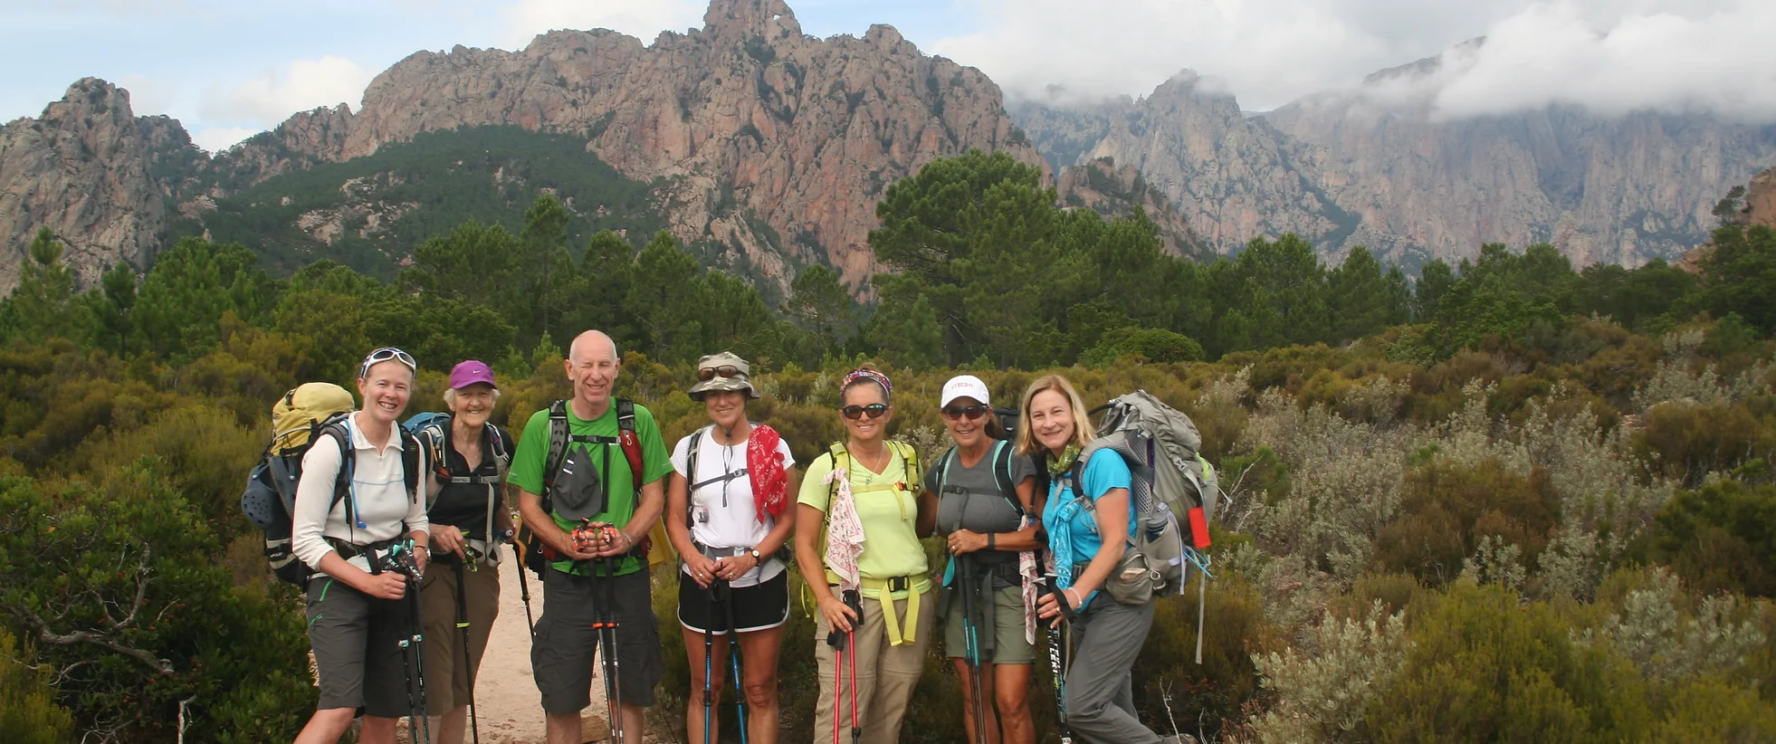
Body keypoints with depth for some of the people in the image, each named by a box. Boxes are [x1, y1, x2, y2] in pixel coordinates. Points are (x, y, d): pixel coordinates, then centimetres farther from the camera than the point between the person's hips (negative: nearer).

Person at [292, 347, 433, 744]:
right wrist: (368, 581, -20)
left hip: (393, 587, 6)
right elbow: (305, 540, -12)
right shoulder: (331, 448, -12)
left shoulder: (411, 449, 5)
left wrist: (419, 551, -5)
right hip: (340, 586, -6)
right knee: (340, 708, -21)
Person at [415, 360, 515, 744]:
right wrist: (434, 531, -24)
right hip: (434, 570, -5)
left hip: (481, 571, 5)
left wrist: (511, 530, 9)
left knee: (463, 685, 11)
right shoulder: (428, 443, -12)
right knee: (433, 686, -7)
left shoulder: (500, 443, 4)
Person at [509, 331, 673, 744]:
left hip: (627, 573, 1)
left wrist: (627, 537, -14)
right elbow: (528, 503, 2)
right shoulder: (543, 425, -1)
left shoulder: (638, 421, 1)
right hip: (567, 575, -1)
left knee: (630, 690, 10)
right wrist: (568, 543, -14)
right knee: (562, 697, 3)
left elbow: (654, 496, 5)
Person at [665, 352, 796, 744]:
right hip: (702, 582, 1)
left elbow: (787, 518, -3)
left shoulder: (773, 447, -3)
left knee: (761, 691, 5)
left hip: (760, 580, -1)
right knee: (704, 689, 8)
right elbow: (675, 518, 5)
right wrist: (693, 557, -14)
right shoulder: (689, 447, 3)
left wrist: (749, 558, -16)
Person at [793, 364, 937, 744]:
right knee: (842, 706, -10)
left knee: (892, 708, 9)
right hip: (852, 599, -3)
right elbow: (805, 543, -2)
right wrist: (826, 600, -14)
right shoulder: (827, 467, -2)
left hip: (911, 598, 4)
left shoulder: (908, 459, 8)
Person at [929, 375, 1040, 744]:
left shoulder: (1014, 460, -12)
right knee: (975, 701, 10)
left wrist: (984, 540, -18)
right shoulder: (940, 470, 7)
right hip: (961, 589, 5)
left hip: (1009, 588, -5)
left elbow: (1044, 530, -15)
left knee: (1011, 704, -9)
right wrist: (956, 539, 5)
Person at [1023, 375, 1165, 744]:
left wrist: (1075, 595, -29)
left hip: (1119, 601, -8)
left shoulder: (1102, 460, -15)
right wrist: (1058, 593, -1)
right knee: (1115, 711, 13)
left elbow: (1115, 541, -21)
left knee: (1081, 707, -15)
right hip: (1083, 602, 8)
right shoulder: (1053, 468, 8)